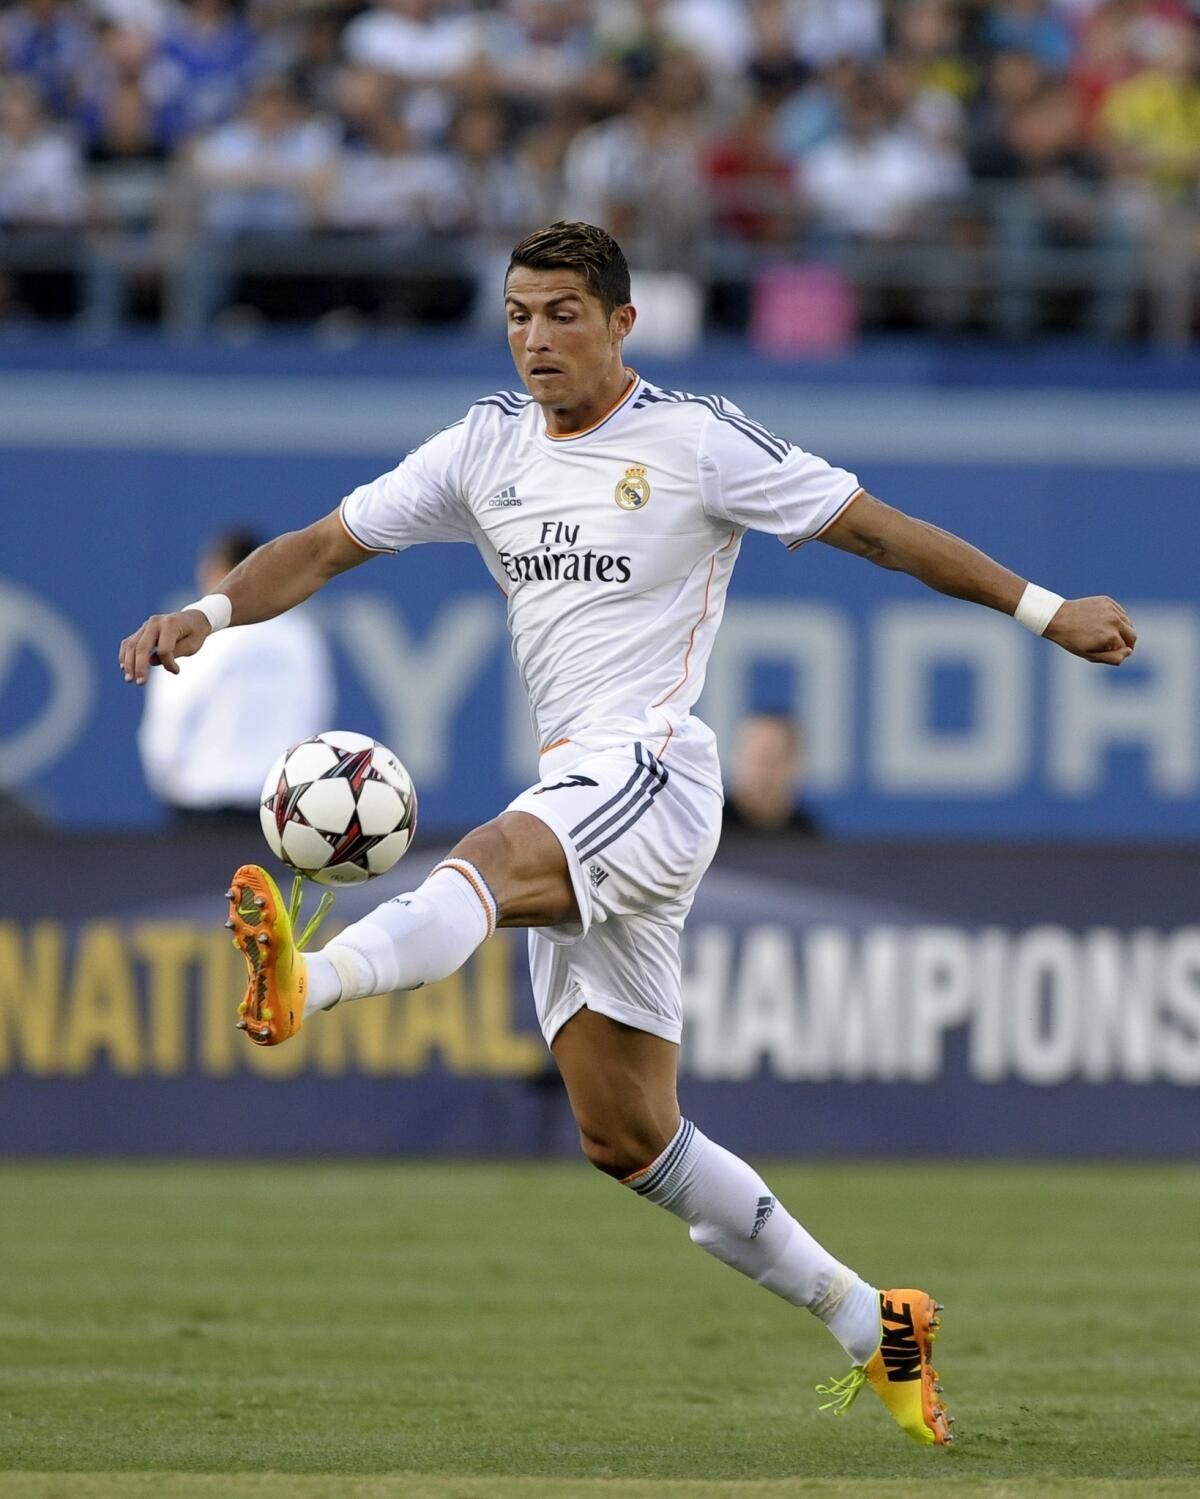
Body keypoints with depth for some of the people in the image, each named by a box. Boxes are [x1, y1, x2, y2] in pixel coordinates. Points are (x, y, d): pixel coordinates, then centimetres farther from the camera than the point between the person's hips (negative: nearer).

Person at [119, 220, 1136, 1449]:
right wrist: (210, 612, -5)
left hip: (654, 772, -7)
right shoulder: (486, 446, 15)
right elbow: (325, 548, 13)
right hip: (575, 808, 7)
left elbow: (877, 529, 4)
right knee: (626, 1138, 7)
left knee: (483, 863, -37)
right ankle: (867, 1325, 17)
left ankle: (308, 980, -67)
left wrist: (1044, 611, 4)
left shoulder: (699, 441, -1)